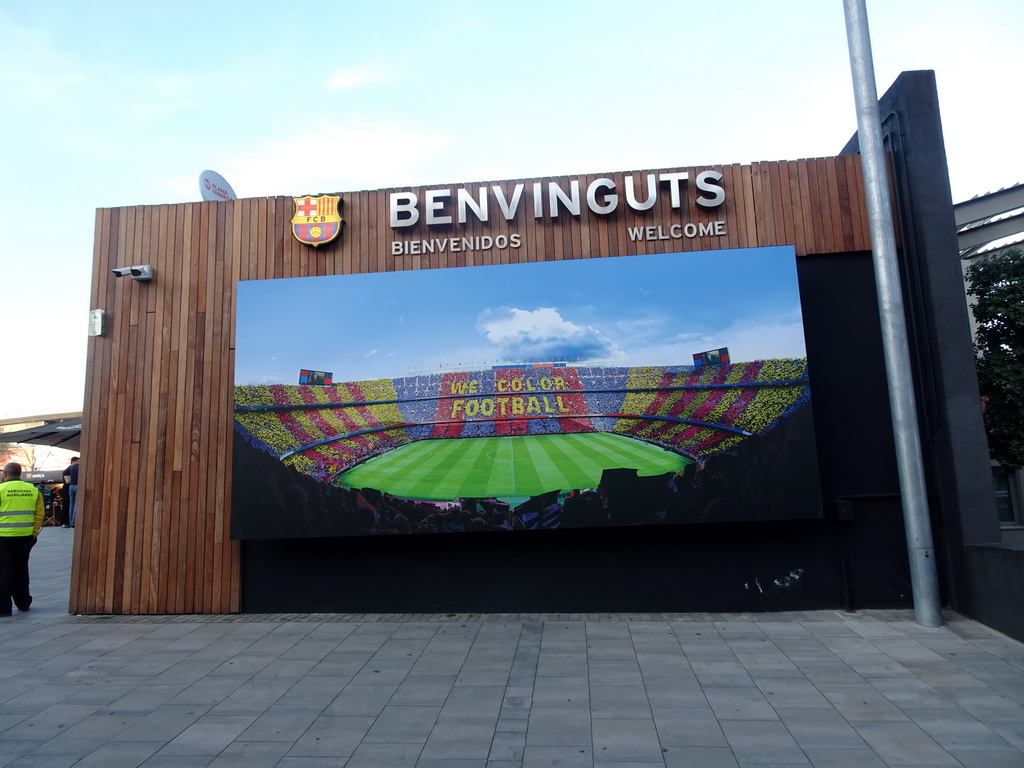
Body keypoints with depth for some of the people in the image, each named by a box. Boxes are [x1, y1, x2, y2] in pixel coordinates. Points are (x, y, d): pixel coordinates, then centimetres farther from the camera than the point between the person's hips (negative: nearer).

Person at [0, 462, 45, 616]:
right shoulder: (33, 490, 3)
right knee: (21, 569, 17)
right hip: (25, 536, 4)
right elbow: (40, 513, 3)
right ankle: (23, 603, 26)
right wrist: (34, 533, 10)